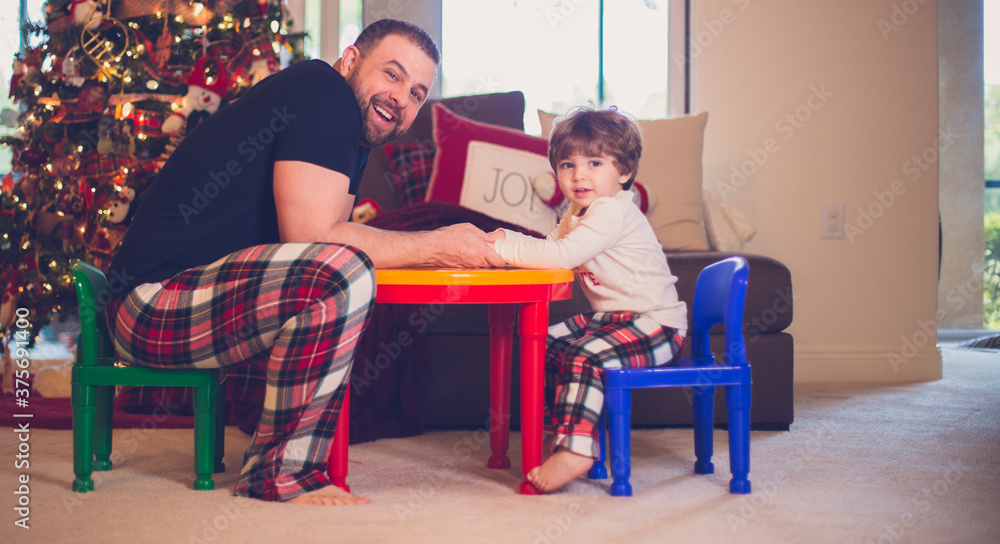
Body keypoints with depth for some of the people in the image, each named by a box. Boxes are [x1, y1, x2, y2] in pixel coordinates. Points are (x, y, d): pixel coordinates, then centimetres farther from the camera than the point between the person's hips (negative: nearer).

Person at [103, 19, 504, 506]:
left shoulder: (357, 129, 17)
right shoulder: (322, 90, -14)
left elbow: (331, 235, 10)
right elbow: (313, 238, -22)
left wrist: (441, 244, 0)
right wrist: (436, 247, -14)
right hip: (154, 305, -11)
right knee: (342, 273, -28)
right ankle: (281, 470, -13)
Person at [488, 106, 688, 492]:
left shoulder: (613, 211, -21)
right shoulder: (579, 213, 13)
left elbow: (563, 255, -31)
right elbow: (549, 249, 11)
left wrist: (506, 247, -26)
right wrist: (507, 241, -7)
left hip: (655, 323, -11)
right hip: (609, 317, 11)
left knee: (585, 358, -29)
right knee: (547, 345, 9)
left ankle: (575, 449, -29)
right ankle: (565, 427, 16)